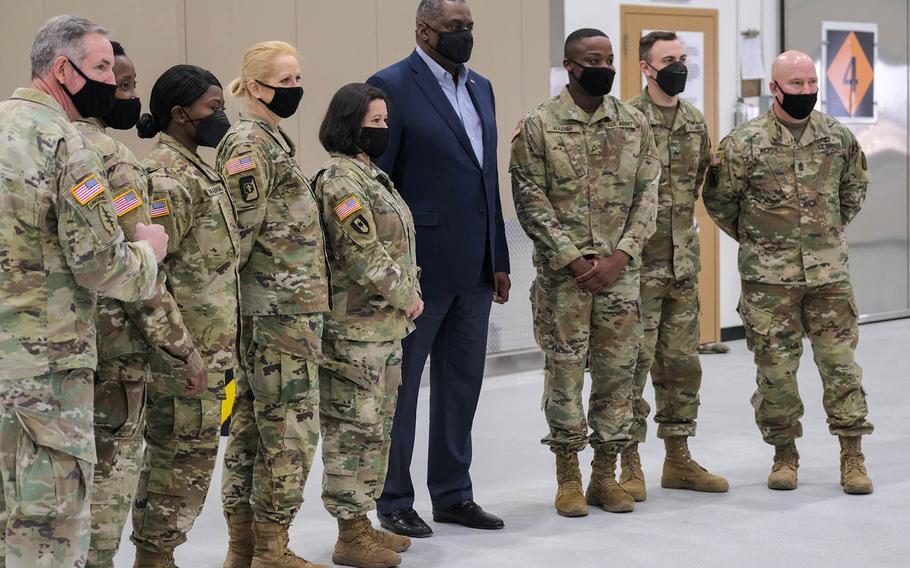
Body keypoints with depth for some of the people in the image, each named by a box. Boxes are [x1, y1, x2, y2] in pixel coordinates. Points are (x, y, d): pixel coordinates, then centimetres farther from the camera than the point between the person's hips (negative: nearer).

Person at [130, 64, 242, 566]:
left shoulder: (196, 170, 17)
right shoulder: (168, 176, -15)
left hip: (209, 343, 10)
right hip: (189, 346, -10)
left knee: (172, 451, 14)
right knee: (187, 453, -4)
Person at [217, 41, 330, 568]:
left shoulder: (272, 139, 17)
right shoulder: (249, 145, -14)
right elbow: (236, 232, -17)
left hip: (292, 306, 10)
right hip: (281, 310, -10)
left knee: (251, 425, 12)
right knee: (292, 427, -4)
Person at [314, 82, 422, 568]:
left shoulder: (369, 174, 17)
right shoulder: (342, 180, -15)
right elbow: (363, 255, -21)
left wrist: (409, 294, 8)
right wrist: (407, 296, -11)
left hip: (385, 325, 10)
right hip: (356, 329, -10)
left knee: (376, 428, 15)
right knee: (354, 430, -4)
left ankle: (361, 523, 24)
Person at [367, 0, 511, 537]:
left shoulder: (481, 87, 13)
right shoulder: (391, 87, -9)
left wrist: (499, 260, 13)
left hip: (473, 270, 7)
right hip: (418, 267, -7)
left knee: (462, 385, 13)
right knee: (400, 387, 5)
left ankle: (453, 494, 24)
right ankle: (395, 503, 16)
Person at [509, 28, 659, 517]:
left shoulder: (634, 124, 7)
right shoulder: (538, 126, -4)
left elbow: (647, 196, 4)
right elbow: (531, 202, -7)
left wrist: (618, 257, -8)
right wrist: (573, 260, -13)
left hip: (619, 271, 3)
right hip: (563, 273, -3)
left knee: (617, 371, 6)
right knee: (564, 372, 1)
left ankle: (605, 476, 17)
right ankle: (568, 478, 12)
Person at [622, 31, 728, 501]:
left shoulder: (696, 123, 10)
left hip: (683, 263, 6)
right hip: (638, 264, -6)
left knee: (682, 363, 11)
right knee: (634, 362, -3)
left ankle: (678, 459, 20)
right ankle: (630, 463, 4)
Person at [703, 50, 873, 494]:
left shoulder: (839, 137, 4)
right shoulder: (744, 143, -7)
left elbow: (854, 188, 20)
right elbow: (720, 201, 3)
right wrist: (755, 240, 8)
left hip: (830, 273, 2)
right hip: (769, 278, -2)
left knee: (840, 362, 2)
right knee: (775, 367, 3)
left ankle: (852, 457, 10)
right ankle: (784, 454, 17)